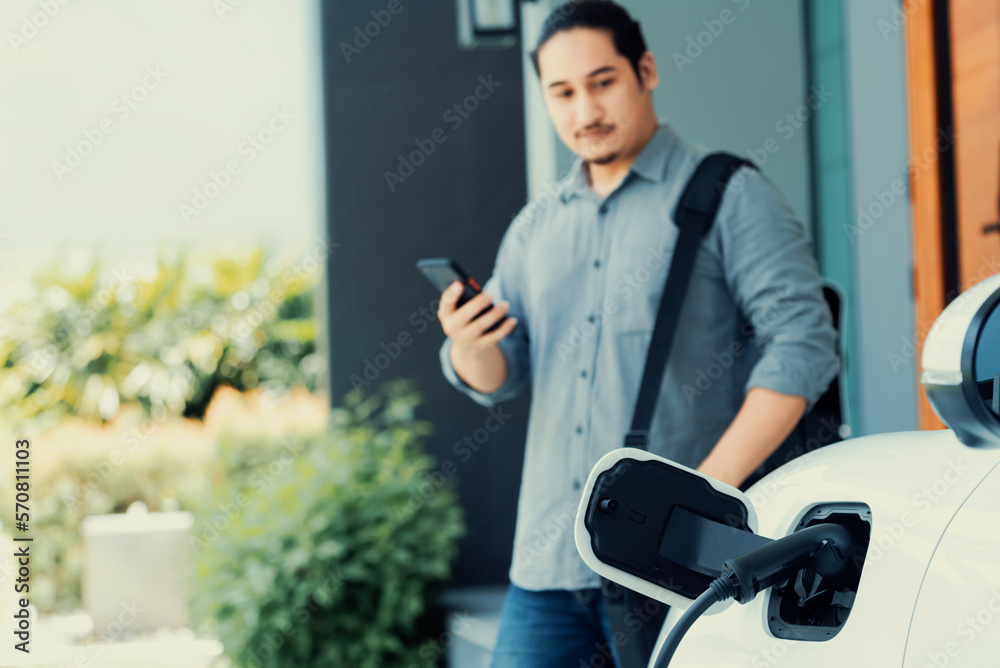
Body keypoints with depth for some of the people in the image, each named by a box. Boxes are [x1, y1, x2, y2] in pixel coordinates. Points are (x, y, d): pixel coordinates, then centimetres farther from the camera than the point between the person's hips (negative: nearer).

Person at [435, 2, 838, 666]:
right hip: (548, 558, 5)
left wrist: (709, 487, -18)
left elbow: (803, 342, -11)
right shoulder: (535, 227, 16)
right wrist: (467, 344, -10)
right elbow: (498, 375, 14)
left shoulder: (729, 196, -2)